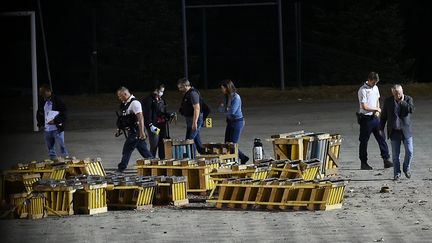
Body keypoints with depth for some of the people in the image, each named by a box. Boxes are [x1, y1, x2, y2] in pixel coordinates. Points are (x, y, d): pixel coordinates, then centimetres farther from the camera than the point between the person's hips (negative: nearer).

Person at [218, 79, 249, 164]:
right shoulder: (227, 97, 8)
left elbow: (232, 111, -23)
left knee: (233, 144, -7)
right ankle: (243, 158, 19)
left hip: (237, 121, -9)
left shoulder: (236, 97, -17)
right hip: (230, 121, 9)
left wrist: (223, 108, -6)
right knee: (227, 143, 8)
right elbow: (220, 109, 8)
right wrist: (225, 108, -15)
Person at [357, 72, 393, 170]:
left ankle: (386, 160, 1)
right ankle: (363, 163, 9)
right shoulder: (363, 90, -15)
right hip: (366, 118, -7)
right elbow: (364, 107, -19)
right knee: (364, 141, 2)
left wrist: (377, 112, 1)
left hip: (375, 117, 7)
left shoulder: (375, 88, 9)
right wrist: (377, 109, -7)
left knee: (381, 138, 1)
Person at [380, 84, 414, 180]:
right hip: (394, 132, 0)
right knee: (395, 154, 1)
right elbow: (383, 116, 7)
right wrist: (381, 129, 5)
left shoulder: (408, 99, 1)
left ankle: (406, 168, 22)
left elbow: (411, 109, -17)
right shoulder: (388, 101, 2)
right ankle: (397, 173, 11)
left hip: (406, 130, 0)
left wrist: (402, 101, -14)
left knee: (409, 151, -1)